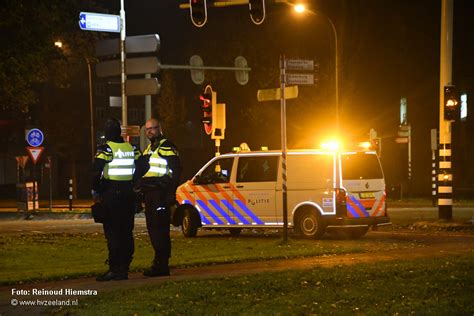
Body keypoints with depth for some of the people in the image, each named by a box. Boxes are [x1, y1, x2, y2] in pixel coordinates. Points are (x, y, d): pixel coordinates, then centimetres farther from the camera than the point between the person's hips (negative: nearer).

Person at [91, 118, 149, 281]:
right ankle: (124, 269, 12)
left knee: (112, 233, -5)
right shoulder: (131, 148, 8)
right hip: (128, 194, 6)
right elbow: (144, 166, 13)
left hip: (110, 194, -6)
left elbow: (96, 171, -21)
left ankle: (114, 269, -9)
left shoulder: (105, 149, -11)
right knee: (126, 232, 10)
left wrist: (95, 191, -8)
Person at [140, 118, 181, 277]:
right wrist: (141, 192, 22)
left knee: (160, 228, -11)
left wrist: (171, 193, -20)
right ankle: (160, 263, 16)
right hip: (149, 194, 10)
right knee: (152, 228, 10)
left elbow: (176, 170, -14)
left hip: (161, 193, -10)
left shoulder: (167, 147, -7)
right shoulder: (148, 149, 22)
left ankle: (161, 265, -11)